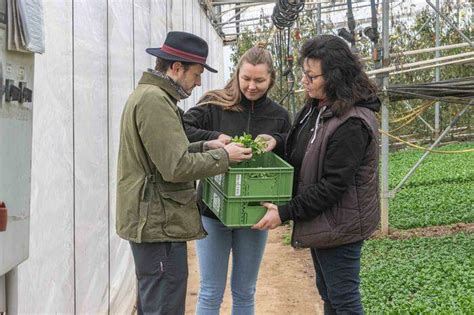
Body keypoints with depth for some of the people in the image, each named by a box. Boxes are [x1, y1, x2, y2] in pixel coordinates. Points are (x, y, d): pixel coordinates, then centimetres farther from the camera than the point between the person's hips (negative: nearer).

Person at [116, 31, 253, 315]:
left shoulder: (148, 95, 16)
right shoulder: (155, 100, -18)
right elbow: (176, 167, -23)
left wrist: (205, 147, 10)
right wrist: (223, 156, -11)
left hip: (151, 222, 11)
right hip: (161, 225, -11)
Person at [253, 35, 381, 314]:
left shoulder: (352, 124, -25)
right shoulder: (317, 107, 5)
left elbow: (332, 185, -25)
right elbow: (302, 155, 18)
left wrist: (285, 213, -22)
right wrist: (277, 143, 0)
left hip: (339, 227, -10)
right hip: (321, 222, 10)